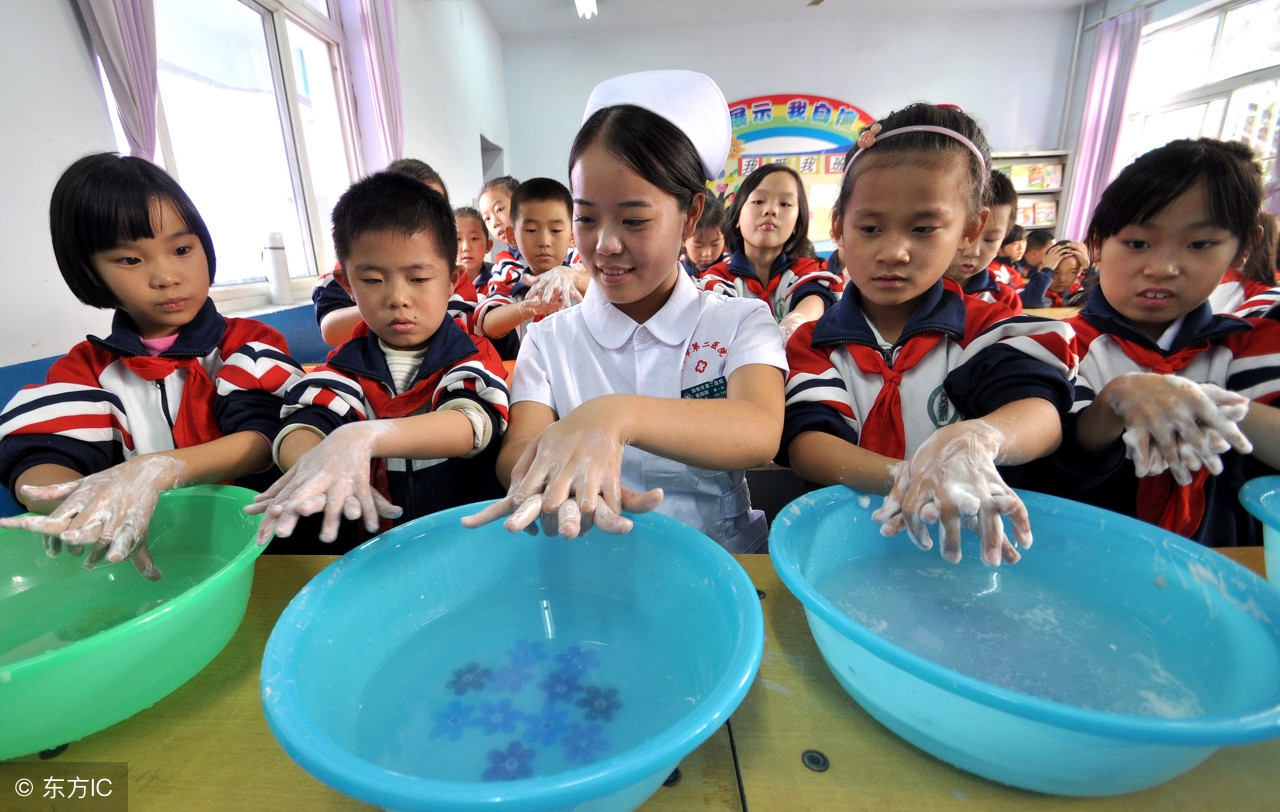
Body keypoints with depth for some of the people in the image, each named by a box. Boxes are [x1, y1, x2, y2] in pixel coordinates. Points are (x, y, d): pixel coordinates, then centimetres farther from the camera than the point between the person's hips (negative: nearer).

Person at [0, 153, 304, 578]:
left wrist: (155, 470, -27)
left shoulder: (250, 344, 3)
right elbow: (36, 463, -2)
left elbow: (263, 440, -11)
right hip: (152, 549, 2)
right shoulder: (85, 370, 12)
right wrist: (76, 506, -25)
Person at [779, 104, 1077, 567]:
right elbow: (805, 443, -9)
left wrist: (972, 441, -33)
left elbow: (1043, 414, -11)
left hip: (968, 546, 1)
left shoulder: (986, 328, 6)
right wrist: (905, 478, -26)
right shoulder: (814, 343, 5)